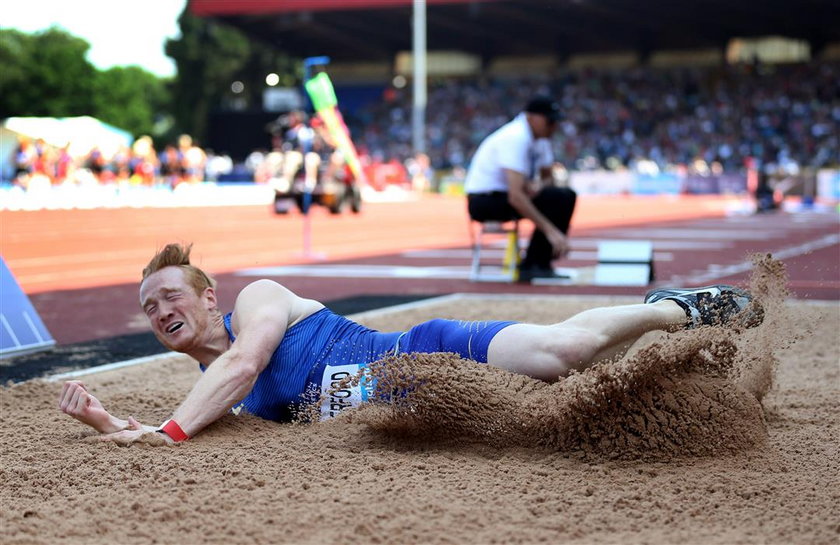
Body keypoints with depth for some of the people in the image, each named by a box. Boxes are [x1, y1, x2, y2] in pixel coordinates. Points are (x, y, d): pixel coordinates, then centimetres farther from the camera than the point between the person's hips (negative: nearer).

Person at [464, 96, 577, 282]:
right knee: (555, 199, -23)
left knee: (567, 195, 1)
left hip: (506, 194, 10)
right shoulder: (515, 139, -25)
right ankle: (531, 267, -14)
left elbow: (547, 177, 15)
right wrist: (550, 230, -36)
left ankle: (542, 263, -2)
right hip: (483, 200, -10)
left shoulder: (541, 138, 3)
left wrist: (538, 185, -12)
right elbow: (515, 196, -33)